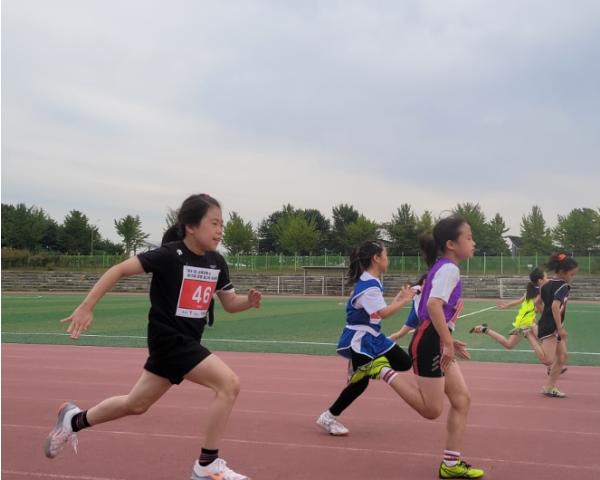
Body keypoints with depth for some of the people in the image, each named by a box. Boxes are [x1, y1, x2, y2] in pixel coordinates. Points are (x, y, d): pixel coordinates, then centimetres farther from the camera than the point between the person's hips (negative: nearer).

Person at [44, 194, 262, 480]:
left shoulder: (216, 262, 3)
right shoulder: (170, 255, -18)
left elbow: (230, 303, 10)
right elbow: (120, 270, -16)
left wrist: (249, 301, -12)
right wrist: (86, 308, -19)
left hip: (186, 341, 8)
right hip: (169, 339, -8)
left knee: (135, 405, 19)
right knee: (229, 383, -19)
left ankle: (74, 420, 43)